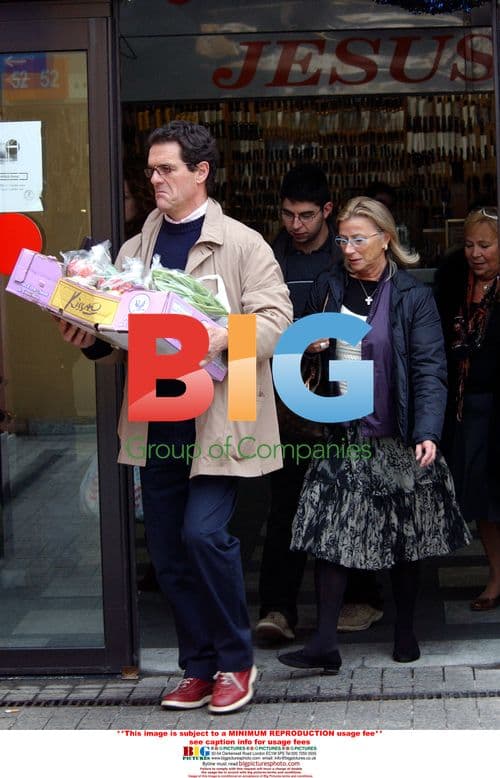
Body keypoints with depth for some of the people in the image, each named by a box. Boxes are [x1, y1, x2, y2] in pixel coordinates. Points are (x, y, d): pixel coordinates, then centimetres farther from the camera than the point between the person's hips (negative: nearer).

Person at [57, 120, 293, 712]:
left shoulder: (242, 243, -2)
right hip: (156, 422, 6)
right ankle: (199, 667, 23)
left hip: (216, 417, -6)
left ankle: (236, 661, 5)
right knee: (169, 552, 9)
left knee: (204, 533, -16)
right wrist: (89, 336, -3)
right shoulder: (135, 249, 15)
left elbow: (276, 317, -9)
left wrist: (226, 338, -25)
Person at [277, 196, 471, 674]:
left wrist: (427, 433, -24)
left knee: (403, 538, 9)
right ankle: (324, 643, -4)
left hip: (397, 437, -2)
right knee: (329, 533, -6)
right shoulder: (327, 288, 6)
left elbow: (430, 369, -12)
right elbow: (306, 345, 20)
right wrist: (309, 347, -5)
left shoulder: (413, 298, -5)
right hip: (342, 433, 2)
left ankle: (405, 633, 24)